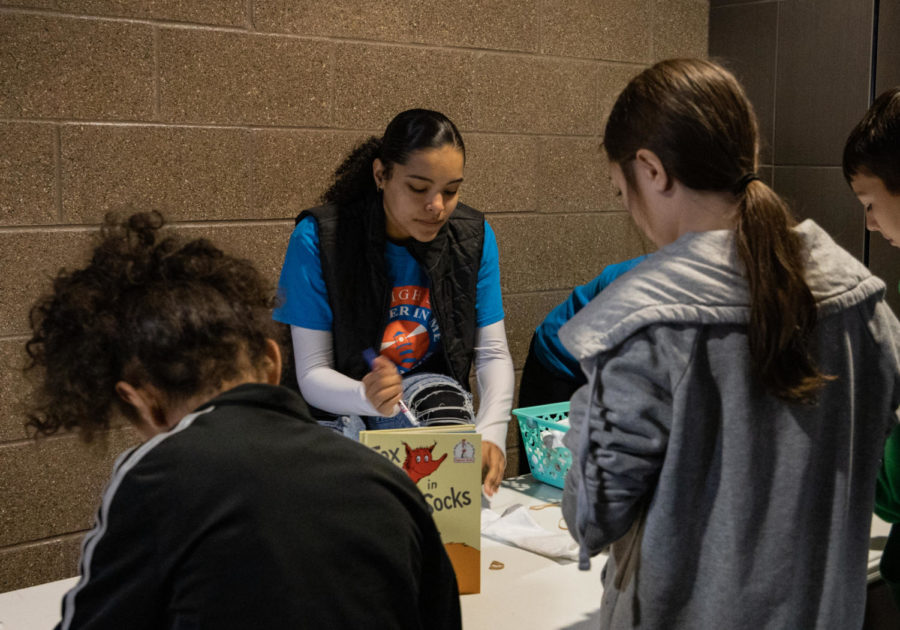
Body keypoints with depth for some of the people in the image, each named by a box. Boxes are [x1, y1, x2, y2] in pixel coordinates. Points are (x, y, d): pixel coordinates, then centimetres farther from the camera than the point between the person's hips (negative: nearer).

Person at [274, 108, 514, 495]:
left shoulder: (473, 235, -6)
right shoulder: (318, 238, -17)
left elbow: (492, 354, -3)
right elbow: (312, 373, -17)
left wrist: (490, 433, -24)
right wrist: (369, 398, -40)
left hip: (432, 390, 3)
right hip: (341, 402, -2)